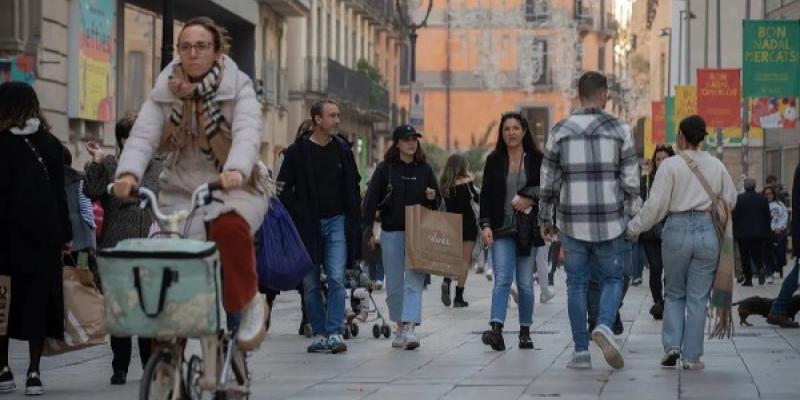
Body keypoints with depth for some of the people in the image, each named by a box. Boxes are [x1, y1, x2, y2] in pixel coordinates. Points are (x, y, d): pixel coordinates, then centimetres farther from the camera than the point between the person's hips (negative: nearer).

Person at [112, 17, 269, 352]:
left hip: (234, 189, -3)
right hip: (181, 191, 3)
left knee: (229, 227, -37)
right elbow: (143, 134, -10)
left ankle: (246, 303, -15)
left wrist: (236, 170, -43)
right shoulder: (165, 92, 5)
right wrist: (129, 172, -32)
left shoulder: (238, 88, -3)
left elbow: (247, 132, -21)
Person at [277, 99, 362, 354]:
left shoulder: (343, 149, 7)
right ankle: (319, 333, 11)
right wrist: (296, 219, -8)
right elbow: (283, 189, -1)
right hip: (307, 225, -1)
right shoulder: (298, 151, -3)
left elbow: (353, 187, 15)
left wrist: (354, 222, 9)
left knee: (336, 279, -10)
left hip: (337, 222, 1)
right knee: (311, 284, 3)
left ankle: (335, 333, -9)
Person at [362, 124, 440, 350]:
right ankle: (400, 327, 18)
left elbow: (438, 201, 17)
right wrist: (368, 228, -8)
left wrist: (432, 198, -6)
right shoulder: (385, 169, 2)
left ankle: (410, 328, -18)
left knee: (414, 280, -11)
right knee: (394, 283, 6)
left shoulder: (425, 169, 8)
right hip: (391, 232, 0)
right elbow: (371, 200, 0)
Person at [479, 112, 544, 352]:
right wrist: (485, 225, -5)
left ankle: (525, 332, 17)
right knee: (502, 280, -14)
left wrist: (530, 198, -13)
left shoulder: (536, 160, 3)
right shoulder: (494, 161, 6)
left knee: (525, 284, 6)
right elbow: (486, 195, 5)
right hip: (502, 230, 0)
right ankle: (496, 330, -26)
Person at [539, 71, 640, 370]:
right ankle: (604, 326, -15)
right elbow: (630, 179, -2)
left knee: (577, 284, 9)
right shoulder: (619, 129, -2)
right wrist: (634, 217, 6)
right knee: (612, 278, 12)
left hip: (572, 222, 1)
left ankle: (581, 352, 7)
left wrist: (545, 218, 14)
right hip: (609, 221, -1)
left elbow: (549, 180, 4)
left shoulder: (560, 131, 1)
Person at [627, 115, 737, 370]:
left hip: (677, 230, -2)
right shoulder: (717, 166, 4)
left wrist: (634, 228, 3)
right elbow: (731, 201, 13)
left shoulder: (670, 165, -6)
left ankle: (672, 345, 2)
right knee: (698, 297, 7)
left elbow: (655, 205, -8)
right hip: (708, 233, 2)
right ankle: (691, 356, 6)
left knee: (674, 293, 15)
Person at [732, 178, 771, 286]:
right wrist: (767, 231, 13)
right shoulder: (763, 199, 1)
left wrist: (735, 231, 1)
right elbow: (768, 216, 4)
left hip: (743, 233, -3)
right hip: (759, 233, 3)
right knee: (757, 255, 12)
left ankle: (748, 279, 4)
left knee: (745, 257, 5)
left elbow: (735, 216, -9)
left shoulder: (739, 199, -10)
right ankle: (761, 269, -16)